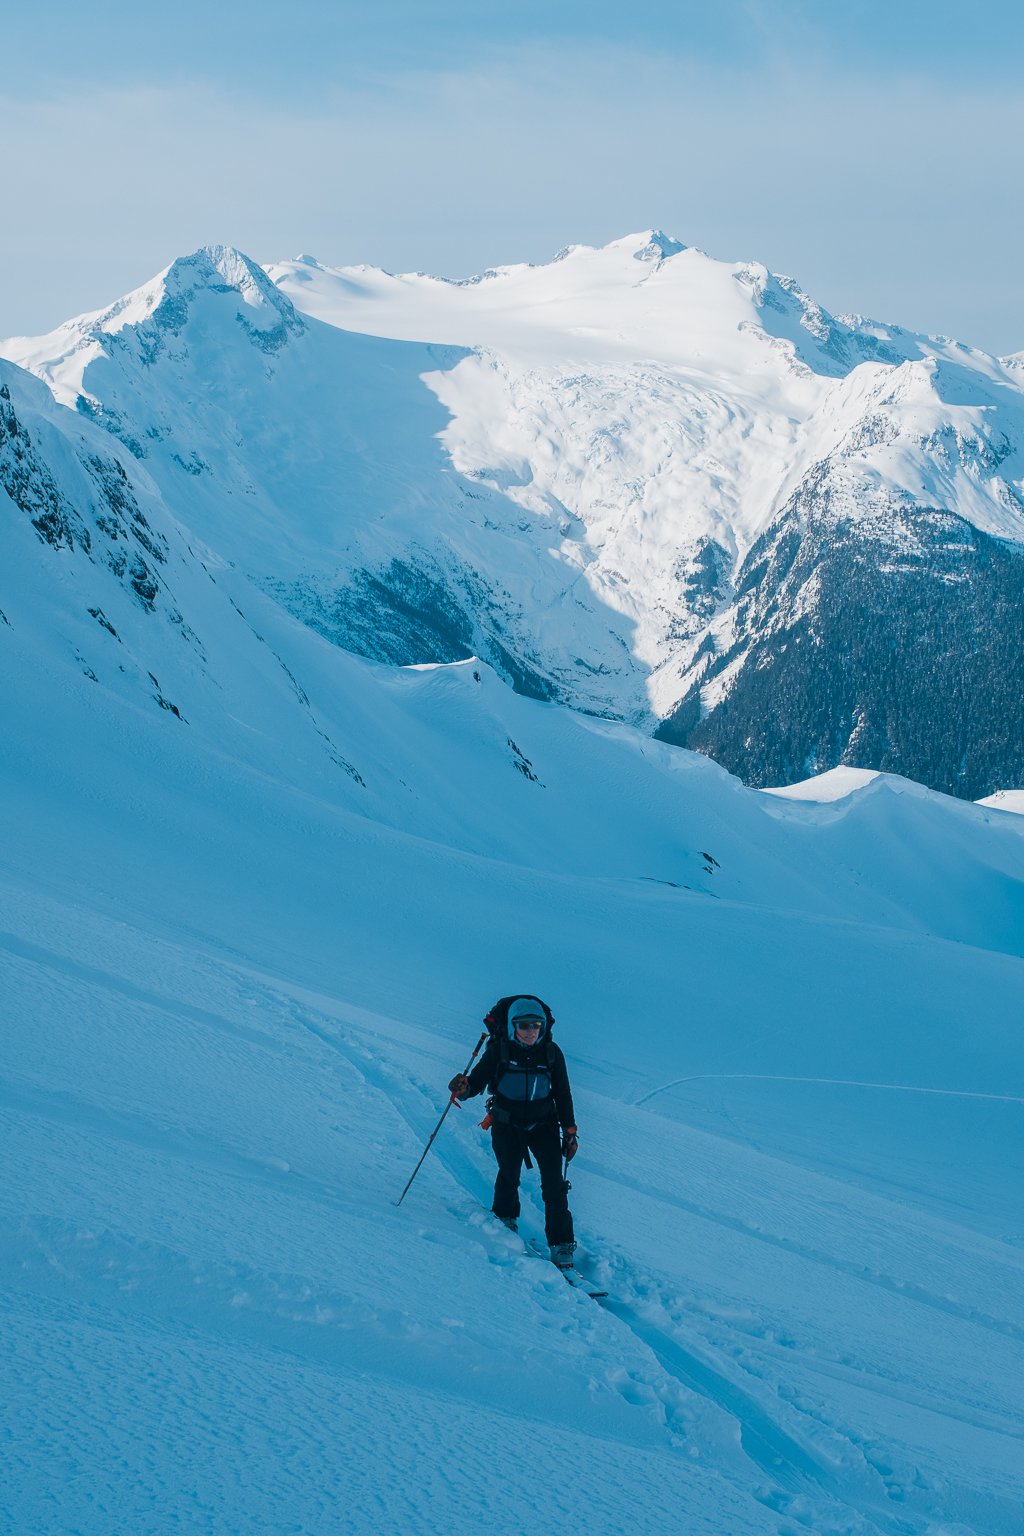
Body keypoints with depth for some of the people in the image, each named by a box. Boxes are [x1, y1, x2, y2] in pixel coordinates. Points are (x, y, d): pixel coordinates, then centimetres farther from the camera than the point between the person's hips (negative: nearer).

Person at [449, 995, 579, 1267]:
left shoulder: (551, 1052, -3)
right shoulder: (498, 1050, -9)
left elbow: (563, 1094, 5)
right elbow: (478, 1080, -9)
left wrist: (570, 1132, 6)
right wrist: (463, 1088, -32)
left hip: (543, 1124, 1)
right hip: (507, 1124, -1)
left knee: (554, 1182, -8)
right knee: (509, 1176, 2)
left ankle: (562, 1245, -2)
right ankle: (504, 1220, 34)